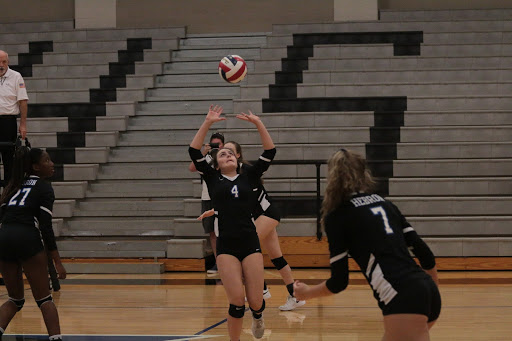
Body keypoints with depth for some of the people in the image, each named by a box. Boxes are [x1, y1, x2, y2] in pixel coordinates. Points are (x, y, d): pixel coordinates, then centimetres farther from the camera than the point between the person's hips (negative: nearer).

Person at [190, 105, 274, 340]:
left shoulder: (248, 177, 14)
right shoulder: (213, 179, 11)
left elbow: (269, 153, 6)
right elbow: (194, 152, 2)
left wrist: (258, 123, -2)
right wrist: (208, 123, -4)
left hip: (250, 243, 1)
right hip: (226, 246, -1)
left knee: (255, 302, -1)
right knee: (237, 301, -12)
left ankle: (258, 317, 35)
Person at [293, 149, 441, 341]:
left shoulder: (337, 217, 5)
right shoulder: (384, 204, 22)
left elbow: (339, 282, 7)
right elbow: (425, 254, 18)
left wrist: (305, 293, 25)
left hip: (403, 300, -7)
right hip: (427, 290, 7)